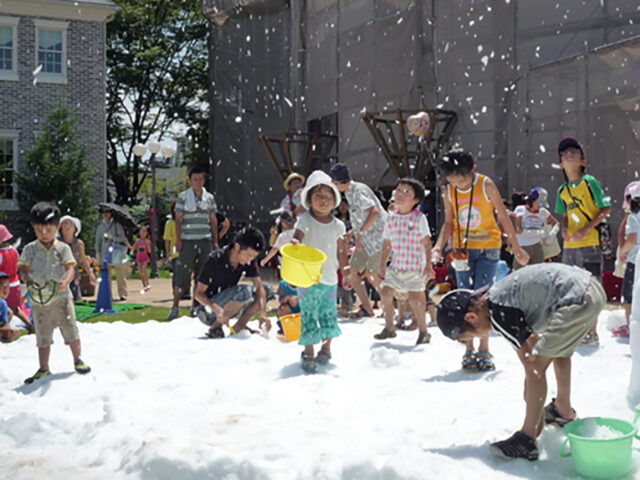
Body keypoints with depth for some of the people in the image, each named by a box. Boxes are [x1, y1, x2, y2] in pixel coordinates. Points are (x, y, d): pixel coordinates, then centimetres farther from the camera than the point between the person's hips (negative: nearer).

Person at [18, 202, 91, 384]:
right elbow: (23, 269, -1)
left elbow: (70, 268, -7)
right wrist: (29, 281, -24)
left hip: (61, 297, -1)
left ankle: (77, 360, 18)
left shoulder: (63, 248, 3)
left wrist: (65, 282, -28)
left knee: (71, 331, -2)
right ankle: (44, 369, 18)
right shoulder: (29, 249, 5)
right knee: (43, 337, 8)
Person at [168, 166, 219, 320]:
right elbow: (178, 219, 1)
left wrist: (215, 241, 10)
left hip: (205, 241, 3)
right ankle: (175, 306, -1)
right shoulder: (183, 197, 3)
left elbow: (213, 220, 14)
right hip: (188, 240, -3)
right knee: (183, 273, -7)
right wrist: (178, 240, -6)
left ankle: (196, 306, 14)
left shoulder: (209, 197, 11)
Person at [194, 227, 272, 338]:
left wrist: (263, 313, -27)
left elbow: (259, 286, -11)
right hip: (207, 311, -6)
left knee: (267, 289, -7)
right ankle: (216, 327, -15)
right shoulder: (215, 259, -22)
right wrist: (217, 309, -37)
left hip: (226, 307, 6)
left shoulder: (249, 261, -6)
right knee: (244, 292, -31)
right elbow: (198, 293, -19)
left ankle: (238, 328, -7)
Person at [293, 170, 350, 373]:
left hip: (330, 278, 4)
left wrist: (345, 274, 17)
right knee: (309, 315, -2)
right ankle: (308, 353, 8)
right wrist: (294, 243, -45)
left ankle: (326, 348, 30)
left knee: (329, 314, 10)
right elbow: (297, 237, -21)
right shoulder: (305, 220, -5)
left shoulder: (337, 225, 7)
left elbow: (341, 252, 15)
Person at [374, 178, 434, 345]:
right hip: (396, 265, 5)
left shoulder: (419, 218, -8)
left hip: (415, 267, -5)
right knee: (385, 293, 2)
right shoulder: (391, 219, 6)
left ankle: (423, 331, 10)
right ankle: (389, 328, 21)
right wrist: (383, 263, 15)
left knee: (414, 298, -9)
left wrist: (428, 265, -12)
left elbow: (427, 243, -8)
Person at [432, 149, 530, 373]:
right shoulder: (449, 191, 0)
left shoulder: (486, 185, -10)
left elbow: (503, 217, -3)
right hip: (462, 249, 3)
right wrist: (439, 247, -6)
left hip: (488, 247, -3)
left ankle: (484, 350, 1)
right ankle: (469, 350, 11)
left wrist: (516, 248, -1)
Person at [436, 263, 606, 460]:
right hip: (595, 289, 11)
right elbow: (534, 339, 24)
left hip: (577, 300, -11)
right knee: (559, 351, 31)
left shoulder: (498, 313, -14)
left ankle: (527, 440, -5)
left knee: (536, 366, -8)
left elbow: (532, 365, -9)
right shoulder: (499, 295, 14)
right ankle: (563, 411, 51)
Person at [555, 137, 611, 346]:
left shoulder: (590, 182, -4)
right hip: (569, 245, 6)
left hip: (589, 243, -6)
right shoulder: (562, 190, 12)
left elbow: (606, 208, -7)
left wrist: (587, 228, -17)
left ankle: (592, 333, 2)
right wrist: (564, 229, 0)